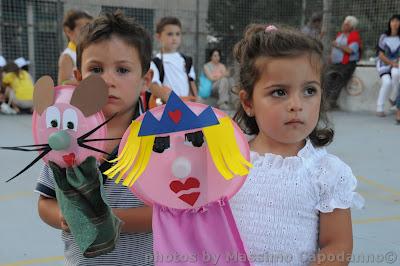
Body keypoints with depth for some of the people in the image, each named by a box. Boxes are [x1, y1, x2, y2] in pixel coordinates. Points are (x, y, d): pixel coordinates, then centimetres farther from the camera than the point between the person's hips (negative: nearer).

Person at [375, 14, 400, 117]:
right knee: (387, 82, -27)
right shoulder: (384, 37, -4)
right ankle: (379, 108, -15)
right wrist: (391, 63, -16)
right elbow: (381, 55, -5)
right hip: (384, 64, 0)